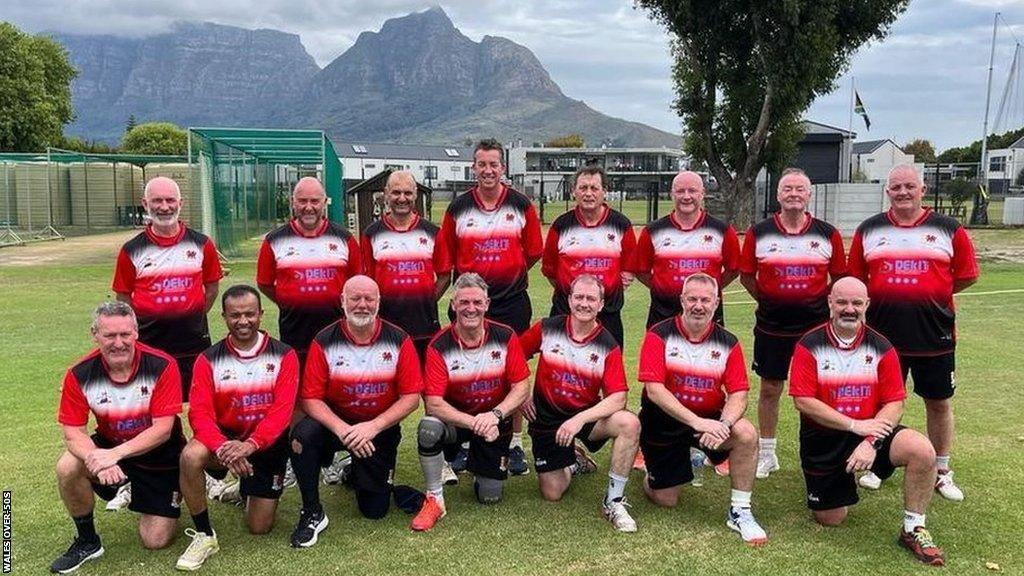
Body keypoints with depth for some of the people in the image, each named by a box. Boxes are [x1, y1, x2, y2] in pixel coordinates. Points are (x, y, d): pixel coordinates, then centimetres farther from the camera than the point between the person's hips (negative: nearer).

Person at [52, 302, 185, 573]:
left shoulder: (162, 366, -23)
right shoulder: (79, 375, -16)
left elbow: (163, 428, -24)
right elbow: (73, 433, -15)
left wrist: (115, 454, -35)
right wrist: (98, 461, -35)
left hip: (158, 456, -2)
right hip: (108, 446, 2)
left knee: (156, 541, -5)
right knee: (67, 467, -29)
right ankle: (87, 541, -4)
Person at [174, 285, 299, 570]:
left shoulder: (283, 356, -8)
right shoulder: (208, 360, -4)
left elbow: (282, 410, -17)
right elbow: (200, 413, -14)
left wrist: (250, 445, -32)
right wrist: (222, 446, -33)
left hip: (267, 446, 0)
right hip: (224, 440, 0)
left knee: (259, 528, 1)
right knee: (191, 456, -34)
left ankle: (249, 490, 37)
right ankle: (204, 535, -12)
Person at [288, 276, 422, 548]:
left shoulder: (399, 340, -11)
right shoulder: (324, 342, -11)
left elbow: (411, 397, -12)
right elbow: (310, 398, -14)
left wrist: (373, 427, -24)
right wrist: (342, 429, -30)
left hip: (381, 429, 1)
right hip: (336, 421, 0)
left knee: (375, 510, 2)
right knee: (302, 435, -34)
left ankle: (356, 472, 38)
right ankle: (312, 514, -12)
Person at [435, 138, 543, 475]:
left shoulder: (522, 206, 3)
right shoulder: (457, 209, 4)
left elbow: (533, 252, 8)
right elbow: (446, 260, 6)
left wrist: (509, 276, 6)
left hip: (512, 302, 0)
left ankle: (516, 445, 17)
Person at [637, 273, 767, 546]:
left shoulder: (728, 343, -4)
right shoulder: (659, 336, -13)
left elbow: (739, 394, -10)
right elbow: (654, 390, -22)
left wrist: (723, 425, -32)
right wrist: (697, 422, -31)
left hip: (710, 418, 2)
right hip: (663, 423, -2)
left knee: (747, 434, -28)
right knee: (665, 500, 2)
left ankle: (740, 512, -11)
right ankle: (654, 474, 39)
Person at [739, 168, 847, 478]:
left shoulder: (828, 233, 1)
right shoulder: (759, 232, -1)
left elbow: (840, 276, 10)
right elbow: (746, 275, 7)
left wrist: (821, 302, 3)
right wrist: (767, 300, 2)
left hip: (816, 325, 0)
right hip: (771, 326, 0)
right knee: (769, 389, 9)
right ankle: (766, 454, 23)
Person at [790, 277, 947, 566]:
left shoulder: (881, 347, -4)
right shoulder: (809, 345, -11)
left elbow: (894, 404, -7)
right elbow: (803, 401, -16)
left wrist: (871, 441, -22)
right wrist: (855, 425, -20)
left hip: (871, 431, 1)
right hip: (823, 441, -1)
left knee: (923, 451, -27)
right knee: (830, 520, 6)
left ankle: (913, 529, -6)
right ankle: (842, 482, 41)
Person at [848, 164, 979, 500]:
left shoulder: (949, 230, 0)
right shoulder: (868, 231, 4)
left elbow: (966, 276, 4)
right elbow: (856, 279, 8)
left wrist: (930, 295, 1)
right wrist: (888, 299, 0)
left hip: (935, 334, -1)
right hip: (882, 333, 1)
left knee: (938, 402, 11)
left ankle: (942, 472, 27)